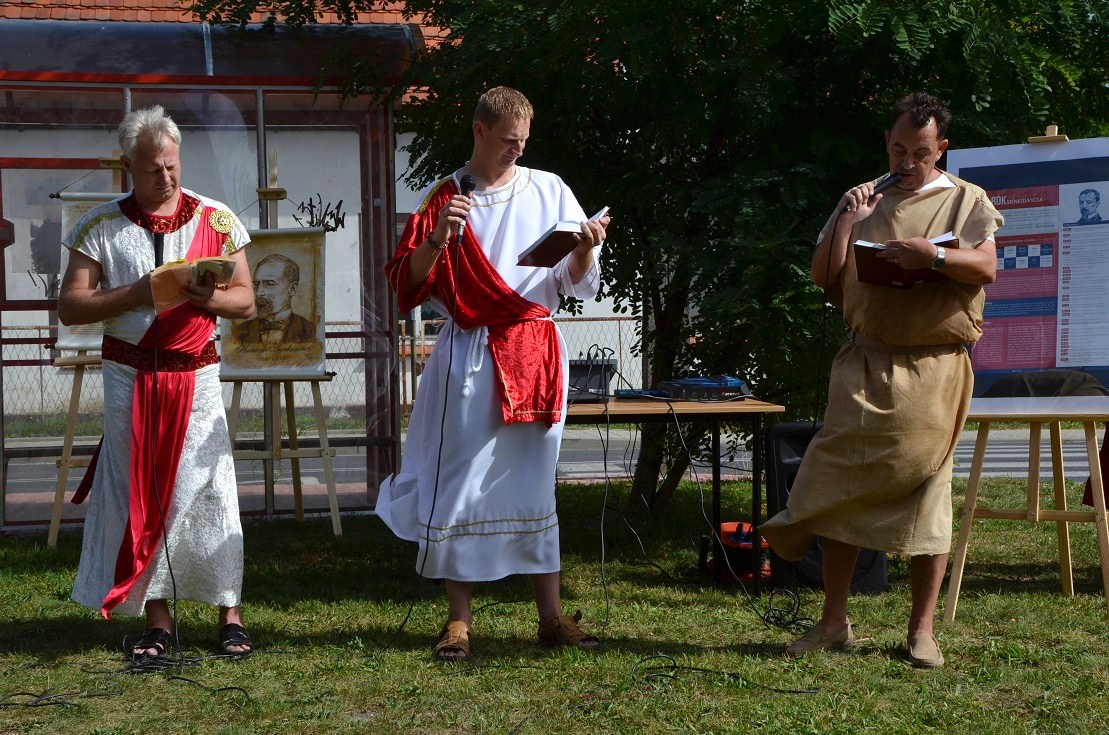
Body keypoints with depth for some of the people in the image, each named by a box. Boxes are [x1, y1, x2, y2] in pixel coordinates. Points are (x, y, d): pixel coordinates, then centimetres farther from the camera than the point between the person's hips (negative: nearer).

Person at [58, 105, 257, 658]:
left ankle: (230, 616, 3)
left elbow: (245, 301, 6)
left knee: (209, 490, -4)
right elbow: (70, 306, -2)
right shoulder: (102, 225, 3)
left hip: (196, 378, 0)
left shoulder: (215, 219, 5)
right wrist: (137, 293, -14)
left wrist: (209, 297, -16)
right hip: (129, 378, 0)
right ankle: (157, 619, 10)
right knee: (141, 493, 2)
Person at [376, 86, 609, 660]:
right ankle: (458, 620, 5)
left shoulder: (549, 191, 8)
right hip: (468, 358, -2)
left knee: (533, 482, 7)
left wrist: (585, 249, -12)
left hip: (534, 354, 2)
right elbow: (406, 280, -1)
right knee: (462, 484, -3)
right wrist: (438, 237, -16)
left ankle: (551, 615, 12)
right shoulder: (444, 199, 4)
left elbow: (576, 282, 8)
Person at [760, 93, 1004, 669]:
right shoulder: (863, 199, 15)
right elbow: (822, 277, 10)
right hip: (865, 362, 3)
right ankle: (833, 621, 6)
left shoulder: (967, 201, 7)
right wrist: (845, 224, -5)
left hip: (934, 367, -2)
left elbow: (986, 267, -8)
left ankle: (922, 629, 7)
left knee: (924, 489, -1)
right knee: (842, 485, -1)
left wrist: (935, 256, -25)